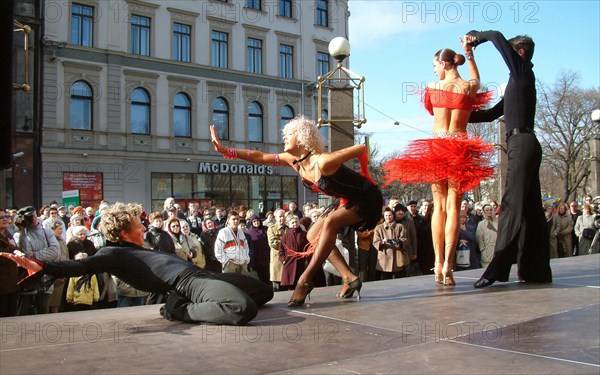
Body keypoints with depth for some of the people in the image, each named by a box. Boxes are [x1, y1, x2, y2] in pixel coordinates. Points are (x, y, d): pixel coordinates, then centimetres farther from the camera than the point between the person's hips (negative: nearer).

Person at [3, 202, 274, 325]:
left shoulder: (140, 251, 30)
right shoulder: (114, 253, 1)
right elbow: (83, 265, -16)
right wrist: (42, 267, -33)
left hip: (203, 276, 10)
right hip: (191, 283, -10)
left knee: (264, 291, 27)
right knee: (244, 308, -37)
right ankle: (181, 310, -13)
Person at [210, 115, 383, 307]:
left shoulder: (322, 162, -32)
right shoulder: (293, 160, -7)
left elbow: (361, 149, -29)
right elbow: (260, 157, -5)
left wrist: (364, 177, -13)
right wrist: (225, 150, -12)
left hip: (367, 198, -9)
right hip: (349, 199, 9)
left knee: (330, 222, -30)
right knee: (313, 235, 3)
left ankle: (306, 279, -23)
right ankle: (349, 278, 0)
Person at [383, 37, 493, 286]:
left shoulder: (432, 87, 2)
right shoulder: (469, 87, 2)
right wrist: (469, 53, 33)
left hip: (435, 148, 1)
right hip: (460, 149, -1)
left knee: (439, 205, 7)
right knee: (453, 205, -2)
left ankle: (438, 264, 3)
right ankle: (448, 265, -10)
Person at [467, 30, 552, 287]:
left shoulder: (523, 71, 0)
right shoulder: (518, 80, 25)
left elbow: (497, 37, -7)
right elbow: (493, 113, 27)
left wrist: (477, 36, 11)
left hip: (522, 142, -10)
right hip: (524, 144, 10)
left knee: (512, 204, -15)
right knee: (529, 208, 7)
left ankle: (498, 267, -19)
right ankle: (536, 270, 11)